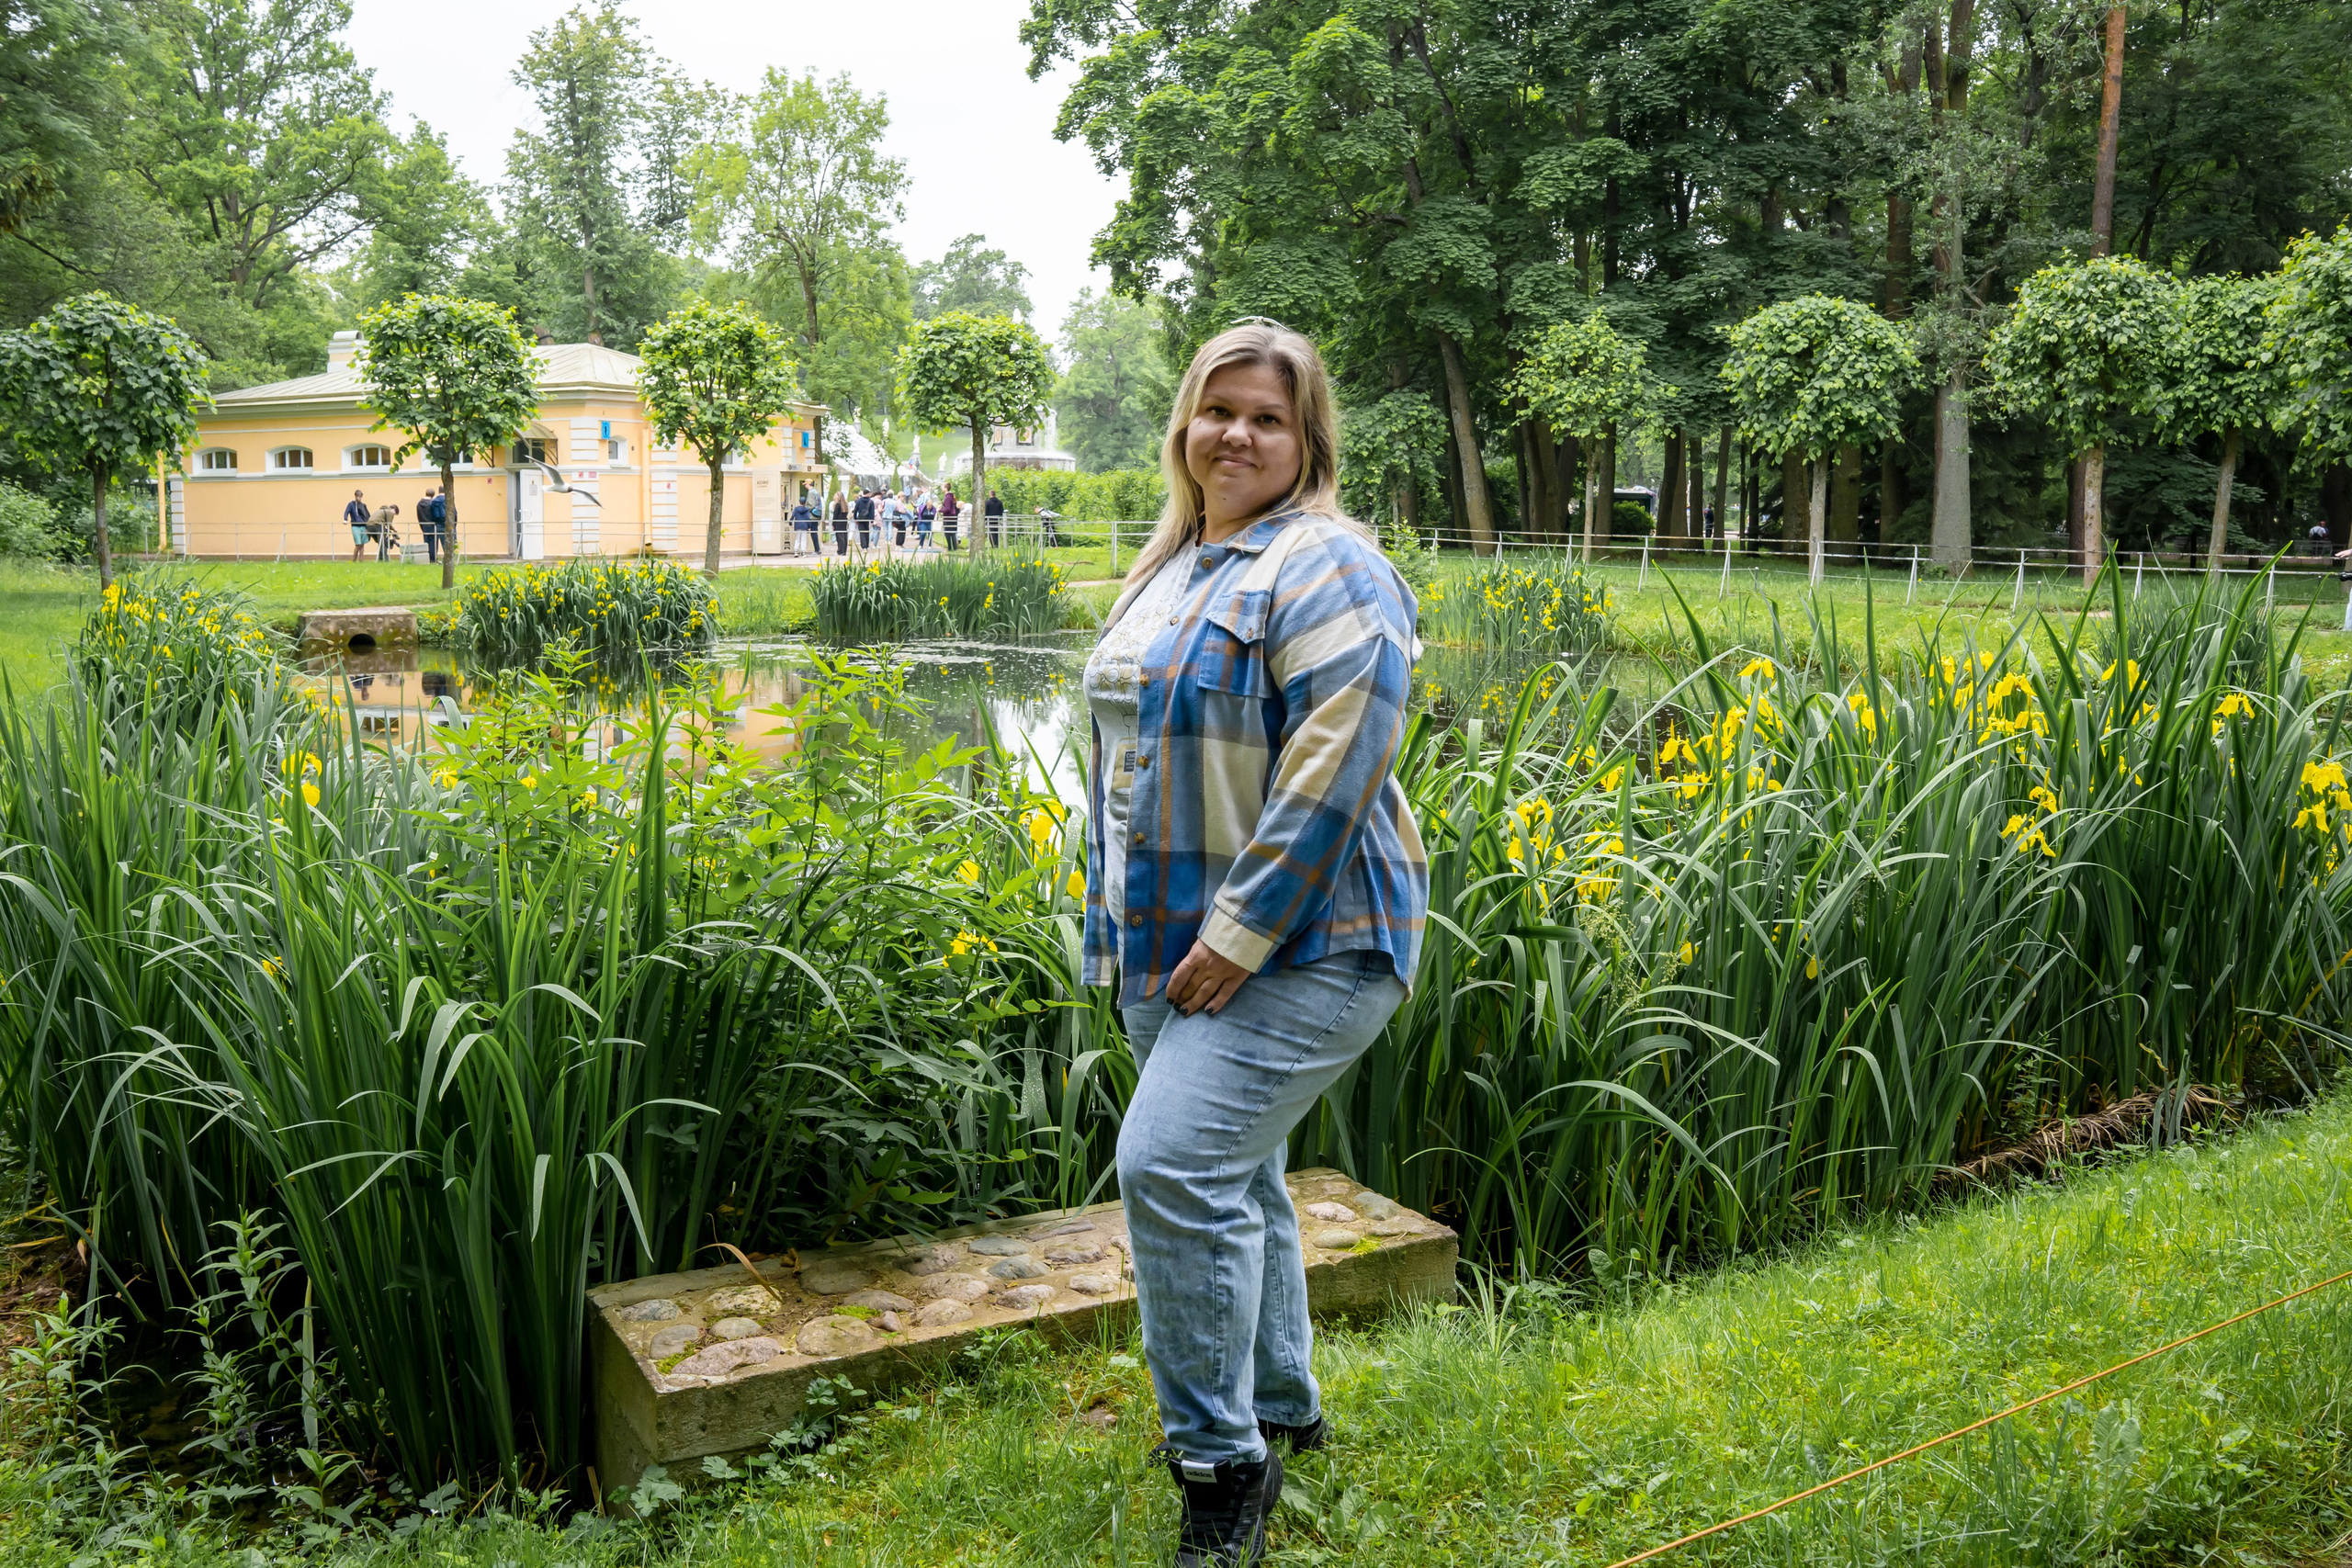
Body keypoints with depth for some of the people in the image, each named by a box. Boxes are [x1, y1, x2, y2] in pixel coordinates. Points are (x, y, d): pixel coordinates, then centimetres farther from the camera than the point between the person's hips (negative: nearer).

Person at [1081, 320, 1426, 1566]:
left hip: (1299, 944, -9)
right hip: (1169, 948, 9)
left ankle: (1223, 1461, -2)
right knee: (1229, 1177, 16)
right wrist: (1123, 922, 16)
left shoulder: (1326, 570, -12)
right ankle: (1279, 1406, 35)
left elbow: (1334, 770, -21)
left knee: (1174, 1162, -18)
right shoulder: (1167, 568, 15)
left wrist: (1240, 937, -21)